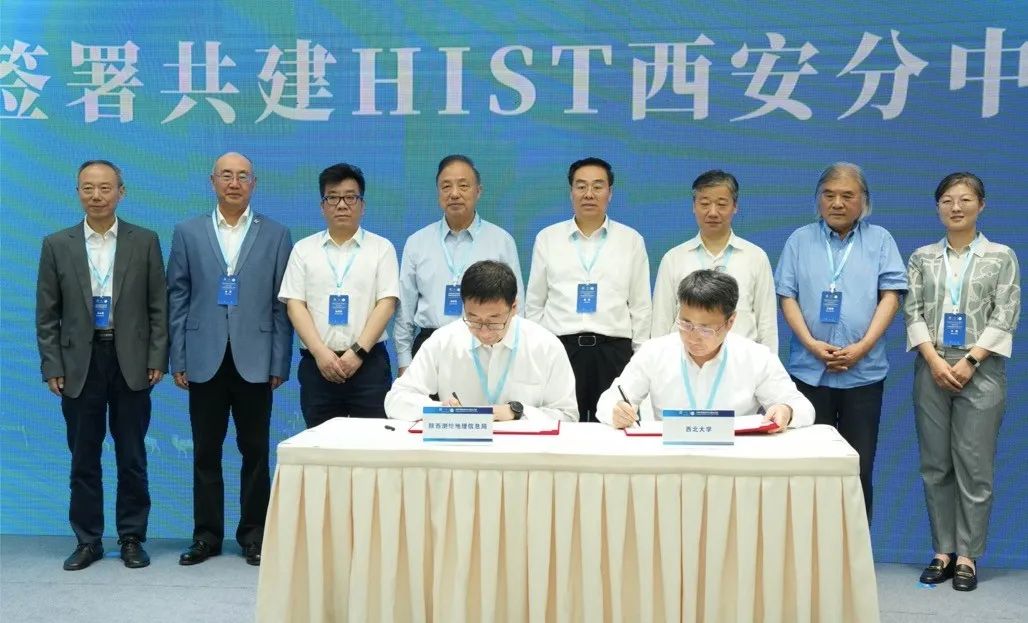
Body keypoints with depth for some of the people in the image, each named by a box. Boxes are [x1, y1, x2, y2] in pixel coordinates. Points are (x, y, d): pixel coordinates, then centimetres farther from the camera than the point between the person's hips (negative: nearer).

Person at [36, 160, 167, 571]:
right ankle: (87, 540, 19)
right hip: (80, 363, 1)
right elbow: (47, 314, 4)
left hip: (131, 362, -1)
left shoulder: (145, 241, 2)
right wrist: (52, 366, -2)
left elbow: (158, 306, 2)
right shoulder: (57, 245, 3)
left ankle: (132, 538, 17)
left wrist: (157, 359, -4)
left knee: (132, 457, 6)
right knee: (83, 459, 8)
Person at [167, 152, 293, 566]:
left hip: (254, 359, -1)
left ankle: (253, 533, 17)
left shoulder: (276, 235, 4)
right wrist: (178, 359, 0)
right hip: (205, 360, 1)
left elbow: (282, 303, 2)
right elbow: (177, 298, 5)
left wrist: (280, 363, -3)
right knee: (206, 452, 7)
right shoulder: (188, 232, 7)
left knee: (255, 451, 6)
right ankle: (206, 535, 18)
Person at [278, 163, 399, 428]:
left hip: (368, 362, -1)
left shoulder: (381, 248, 6)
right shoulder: (303, 249, 10)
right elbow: (295, 304, 3)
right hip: (317, 363, 1)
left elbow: (387, 303, -1)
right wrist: (320, 352, -10)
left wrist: (358, 351, -11)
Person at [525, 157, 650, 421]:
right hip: (560, 348, 0)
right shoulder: (547, 238, 8)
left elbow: (640, 305, 9)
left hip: (614, 351, 0)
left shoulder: (632, 240, 7)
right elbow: (534, 303, 12)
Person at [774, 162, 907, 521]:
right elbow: (786, 296, 3)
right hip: (808, 369, 0)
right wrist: (811, 344, -11)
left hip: (864, 371, 0)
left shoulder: (880, 240, 8)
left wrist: (861, 347, -12)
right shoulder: (800, 240, 8)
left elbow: (890, 295, 0)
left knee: (859, 467, 3)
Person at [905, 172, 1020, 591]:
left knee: (974, 465, -2)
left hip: (981, 370, -2)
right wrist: (935, 361, -10)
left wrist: (969, 361, -12)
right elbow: (912, 312, 3)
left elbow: (1005, 317, -2)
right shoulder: (922, 258, 10)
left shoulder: (1002, 257, 4)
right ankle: (943, 551, 13)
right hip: (932, 369, 2)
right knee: (935, 465, 5)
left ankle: (968, 556, 5)